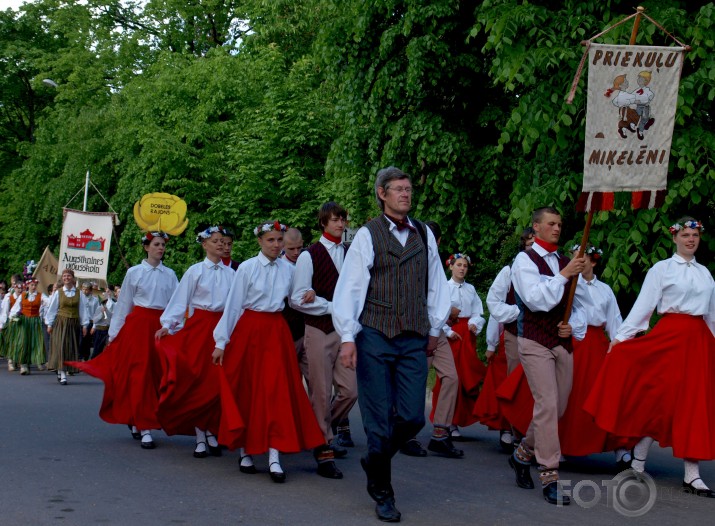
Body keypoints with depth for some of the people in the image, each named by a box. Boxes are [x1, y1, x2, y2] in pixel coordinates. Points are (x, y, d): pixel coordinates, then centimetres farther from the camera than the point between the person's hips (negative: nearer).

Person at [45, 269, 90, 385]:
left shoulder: (79, 294, 3)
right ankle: (62, 375, -10)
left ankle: (61, 371, 15)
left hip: (74, 324, 1)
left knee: (71, 348, 2)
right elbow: (52, 309, 6)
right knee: (61, 347, -8)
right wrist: (49, 324, 4)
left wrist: (84, 324, 2)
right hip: (60, 322, -1)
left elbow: (83, 309, 5)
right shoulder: (58, 293, 2)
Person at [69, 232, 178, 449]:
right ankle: (144, 428, -5)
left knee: (157, 373, 5)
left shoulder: (170, 274, 9)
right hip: (138, 325, -3)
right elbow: (123, 305, 5)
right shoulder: (134, 272, 3)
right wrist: (114, 333, 4)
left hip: (162, 326, 3)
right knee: (139, 374, -6)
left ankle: (135, 420, 22)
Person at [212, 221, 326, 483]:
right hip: (248, 331, -2)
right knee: (246, 391, 6)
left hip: (277, 332, 2)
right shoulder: (247, 268, -6)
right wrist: (221, 342, -5)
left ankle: (274, 458, -8)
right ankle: (245, 452, 21)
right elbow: (233, 305, -4)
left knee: (277, 391, -6)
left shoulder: (288, 269, 3)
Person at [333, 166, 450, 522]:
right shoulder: (367, 235, -2)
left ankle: (374, 462, 27)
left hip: (413, 340, 3)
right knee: (380, 421, 0)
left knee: (413, 417, -2)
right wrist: (347, 337, -9)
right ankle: (382, 492, 16)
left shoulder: (424, 235, 10)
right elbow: (349, 287, -4)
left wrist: (435, 328, 18)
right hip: (375, 337, -3)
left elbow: (436, 282, 18)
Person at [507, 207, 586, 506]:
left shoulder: (565, 262, 15)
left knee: (557, 408, 11)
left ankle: (523, 454, 32)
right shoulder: (525, 260, -3)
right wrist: (563, 275, -21)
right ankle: (549, 478, -10)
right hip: (535, 343, -7)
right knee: (547, 405, -14)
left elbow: (576, 303, 21)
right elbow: (536, 299, -18)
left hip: (562, 343, 7)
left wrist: (574, 327, 2)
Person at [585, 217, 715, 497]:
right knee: (661, 400, -5)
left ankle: (692, 475, 3)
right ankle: (637, 462, 8)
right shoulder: (661, 269, -1)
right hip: (670, 337, -5)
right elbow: (643, 305, -8)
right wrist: (621, 336, -16)